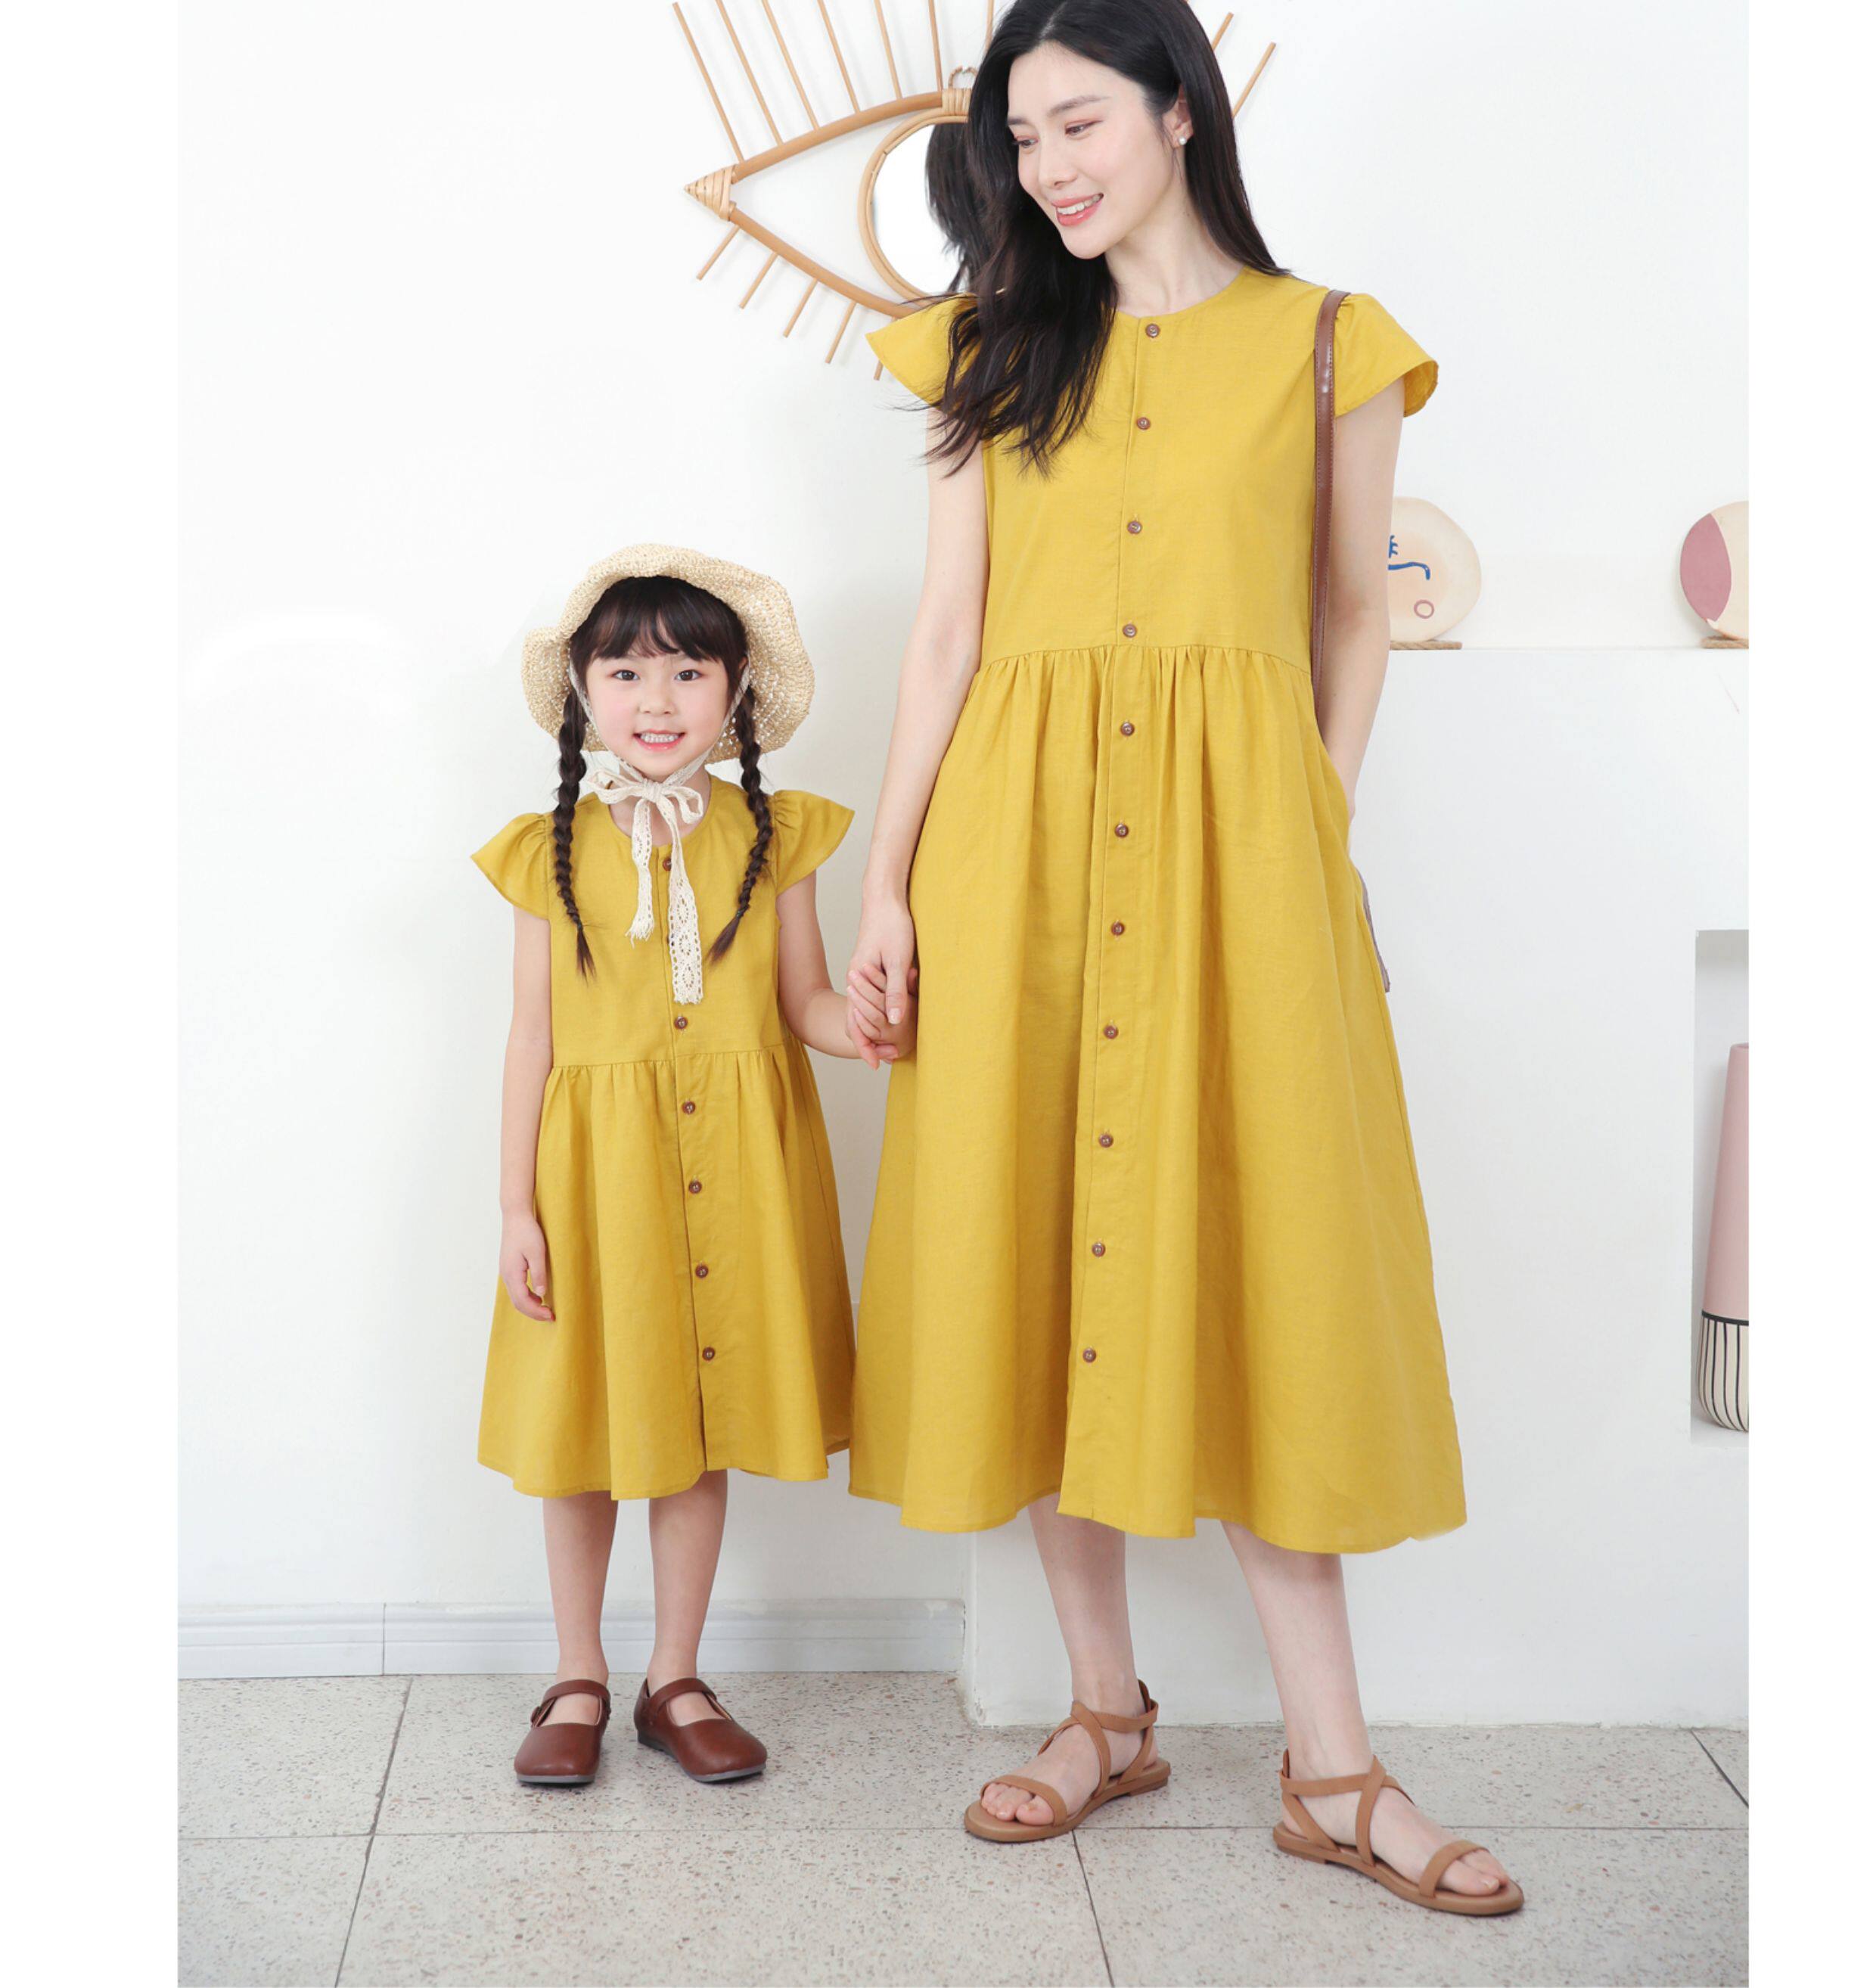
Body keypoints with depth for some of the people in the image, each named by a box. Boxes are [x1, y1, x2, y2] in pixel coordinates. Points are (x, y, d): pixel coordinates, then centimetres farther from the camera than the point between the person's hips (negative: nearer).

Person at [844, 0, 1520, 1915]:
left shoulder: (1326, 345, 8)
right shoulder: (993, 347, 13)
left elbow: (1356, 619, 11)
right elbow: (946, 627, 7)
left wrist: (1321, 838, 0)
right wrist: (890, 878, 0)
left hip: (1233, 835, -2)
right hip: (1019, 828, 2)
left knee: (1251, 1250, -3)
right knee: (1044, 1243, 2)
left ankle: (1332, 1767, 6)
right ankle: (1107, 1709, 16)